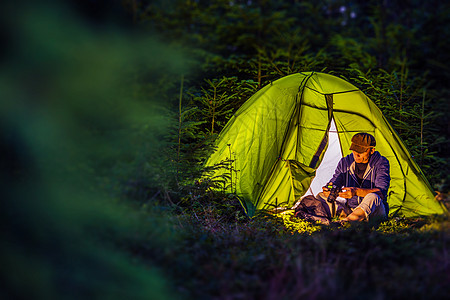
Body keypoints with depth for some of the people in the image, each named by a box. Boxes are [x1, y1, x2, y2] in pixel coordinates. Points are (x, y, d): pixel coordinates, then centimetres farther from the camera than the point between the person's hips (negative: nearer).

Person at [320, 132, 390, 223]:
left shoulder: (381, 163, -9)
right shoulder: (345, 162, 3)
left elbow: (381, 192, -21)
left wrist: (356, 191, -37)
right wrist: (329, 189, -26)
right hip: (350, 210, 5)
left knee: (372, 197, -41)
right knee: (321, 196, -13)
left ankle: (345, 221, -62)